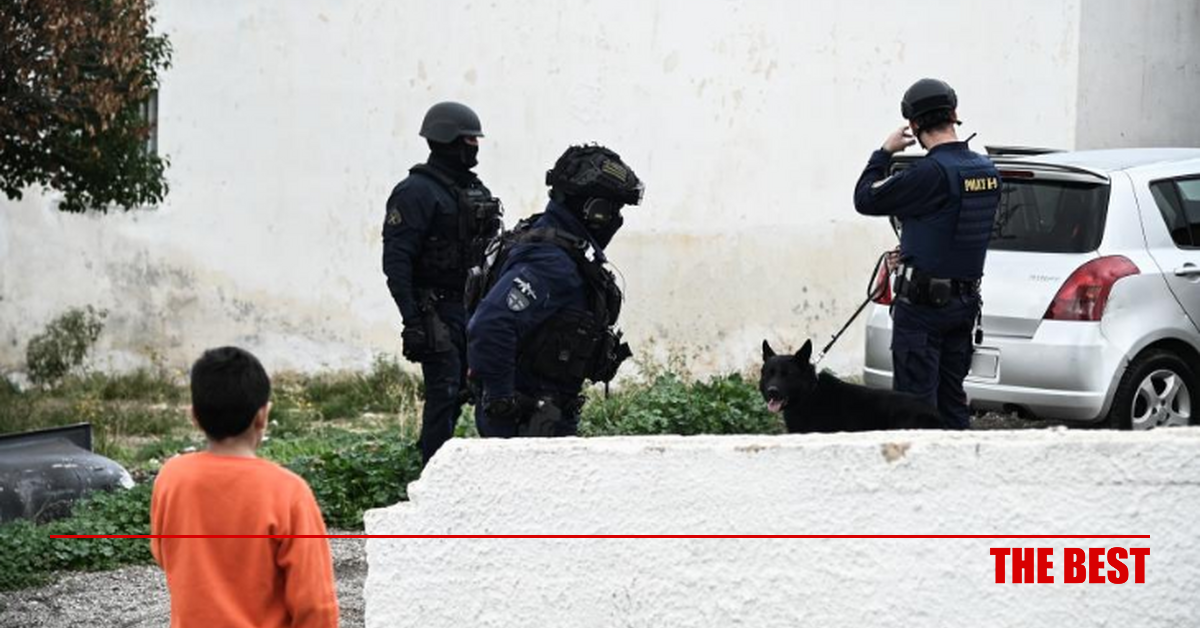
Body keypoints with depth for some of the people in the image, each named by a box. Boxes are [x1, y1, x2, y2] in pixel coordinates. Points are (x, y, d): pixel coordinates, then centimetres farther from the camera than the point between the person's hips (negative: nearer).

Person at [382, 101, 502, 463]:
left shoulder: (474, 189, 15)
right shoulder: (416, 192, -11)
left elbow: (489, 253, 22)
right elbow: (396, 261, -17)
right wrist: (412, 319, -22)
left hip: (471, 307, 8)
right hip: (437, 309, -8)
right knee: (444, 390, -9)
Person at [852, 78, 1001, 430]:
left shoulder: (932, 172, -20)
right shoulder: (986, 170, 6)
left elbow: (865, 199, -12)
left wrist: (885, 152, 1)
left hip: (924, 303, -8)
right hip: (965, 300, 8)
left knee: (915, 400, -4)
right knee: (952, 395, 14)